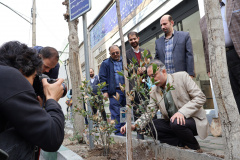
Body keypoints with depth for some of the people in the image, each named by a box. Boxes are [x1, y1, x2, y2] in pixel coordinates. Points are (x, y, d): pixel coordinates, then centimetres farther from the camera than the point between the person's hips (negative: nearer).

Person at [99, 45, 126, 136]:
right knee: (116, 113, -4)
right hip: (114, 91, -3)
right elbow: (102, 78, 3)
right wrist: (104, 91, -7)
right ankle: (118, 131, 3)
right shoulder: (105, 63, 8)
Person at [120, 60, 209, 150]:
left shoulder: (182, 77, -10)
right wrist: (135, 126, -19)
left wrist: (182, 112, -26)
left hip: (194, 119, -5)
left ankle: (194, 147, -5)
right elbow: (149, 113, -2)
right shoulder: (154, 92, 3)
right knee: (152, 126, -14)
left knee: (176, 123, -33)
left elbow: (200, 97, -13)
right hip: (171, 122, 5)